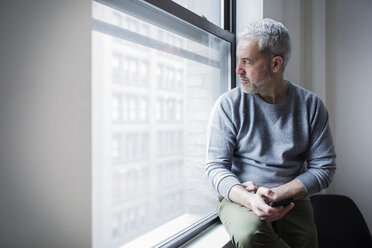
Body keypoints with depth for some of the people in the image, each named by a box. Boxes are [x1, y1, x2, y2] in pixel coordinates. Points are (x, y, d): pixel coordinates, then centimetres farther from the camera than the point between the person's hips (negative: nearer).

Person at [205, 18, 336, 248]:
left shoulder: (311, 105, 2)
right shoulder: (228, 104, -3)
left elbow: (324, 167, 1)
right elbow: (216, 165, -6)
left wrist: (276, 194, -14)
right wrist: (249, 199, -25)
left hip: (291, 201, 2)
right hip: (238, 199, -1)